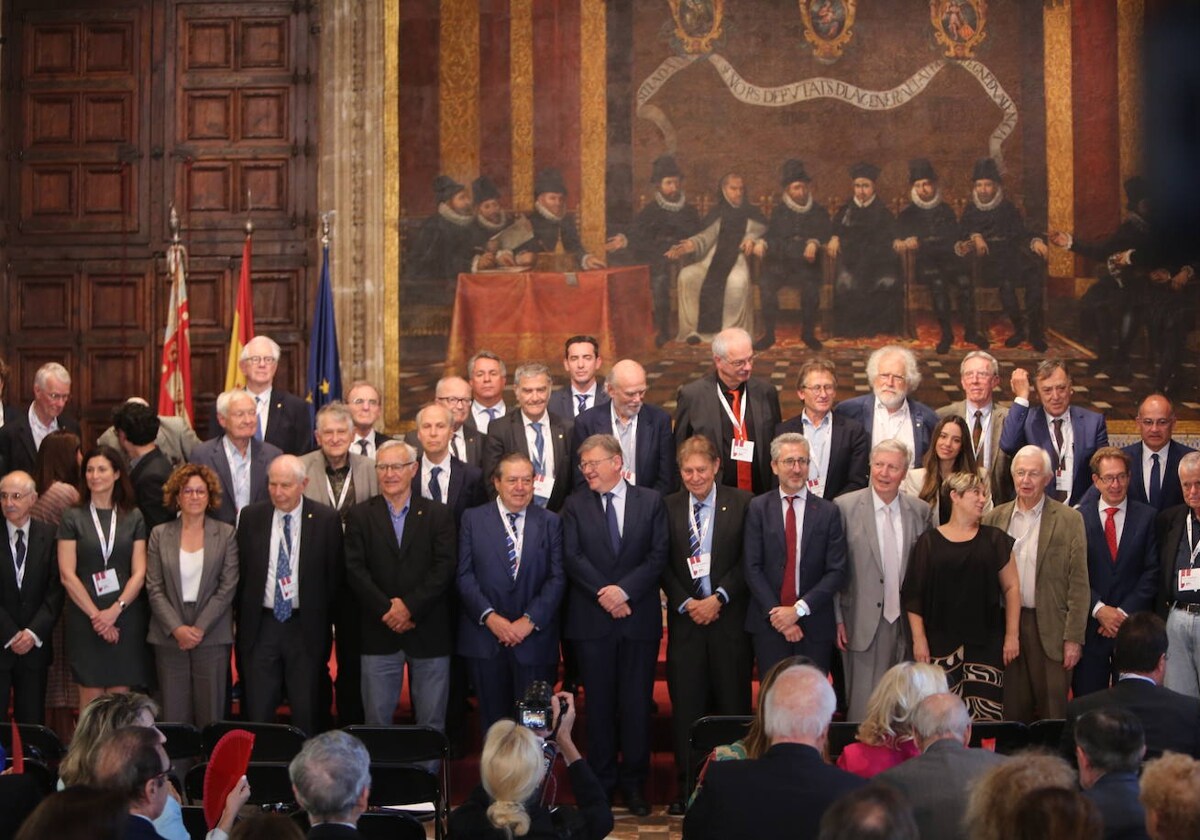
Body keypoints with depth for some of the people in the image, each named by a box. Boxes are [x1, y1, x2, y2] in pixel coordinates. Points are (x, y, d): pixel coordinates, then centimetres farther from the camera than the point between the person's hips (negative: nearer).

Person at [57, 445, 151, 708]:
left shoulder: (133, 518, 7)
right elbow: (67, 575, -3)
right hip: (85, 618, -1)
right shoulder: (73, 518, 2)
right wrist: (95, 615, -9)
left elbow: (139, 573, 2)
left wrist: (115, 610, -11)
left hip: (126, 615, 1)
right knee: (91, 699, -1)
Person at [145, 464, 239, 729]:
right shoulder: (160, 535, 8)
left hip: (212, 635, -1)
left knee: (210, 714, -1)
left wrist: (200, 628, -9)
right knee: (173, 715, 0)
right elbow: (154, 588, 2)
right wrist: (177, 629, -9)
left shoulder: (226, 534, 5)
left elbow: (228, 587, -1)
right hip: (170, 636, 1)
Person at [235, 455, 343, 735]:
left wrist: (324, 622, -1)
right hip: (261, 625, 2)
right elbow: (241, 573, 7)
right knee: (258, 713, 4)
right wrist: (242, 622, 5)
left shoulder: (326, 519, -3)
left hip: (306, 627, -1)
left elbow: (334, 575, 0)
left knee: (306, 715, 5)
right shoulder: (251, 517, 3)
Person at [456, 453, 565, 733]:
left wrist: (530, 620, -11)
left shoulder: (550, 523, 6)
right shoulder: (473, 519, 5)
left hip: (534, 638, 0)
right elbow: (464, 575, 0)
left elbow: (557, 577, -1)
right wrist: (489, 617, -12)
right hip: (485, 638, 0)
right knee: (493, 718, 7)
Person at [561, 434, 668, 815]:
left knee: (637, 701, 2)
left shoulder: (651, 501, 5)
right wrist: (603, 593, -14)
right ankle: (601, 780, 14)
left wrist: (624, 590, -14)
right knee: (599, 701, 5)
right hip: (591, 619, 0)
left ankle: (633, 780, 12)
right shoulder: (575, 504, 6)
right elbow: (572, 556, -3)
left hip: (639, 616, 0)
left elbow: (658, 555, -2)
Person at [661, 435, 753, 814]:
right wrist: (686, 604, -6)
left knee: (733, 704, 2)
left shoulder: (741, 503, 1)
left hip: (729, 617, -1)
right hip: (685, 619, 2)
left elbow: (748, 560, -2)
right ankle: (687, 787, 10)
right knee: (685, 706, 3)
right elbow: (662, 565, 6)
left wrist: (719, 598, -11)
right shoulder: (668, 507, 6)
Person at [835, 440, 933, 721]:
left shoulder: (920, 511, 6)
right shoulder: (845, 507, -3)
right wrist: (837, 620, -5)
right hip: (864, 622, -3)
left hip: (907, 623, 3)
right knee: (864, 707, -3)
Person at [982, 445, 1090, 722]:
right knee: (1012, 713, 8)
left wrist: (1074, 638, -8)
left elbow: (1079, 582, -3)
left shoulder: (1069, 520, -1)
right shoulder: (994, 518, 8)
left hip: (1050, 628, -3)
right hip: (1005, 624, 3)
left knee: (1052, 714, 0)